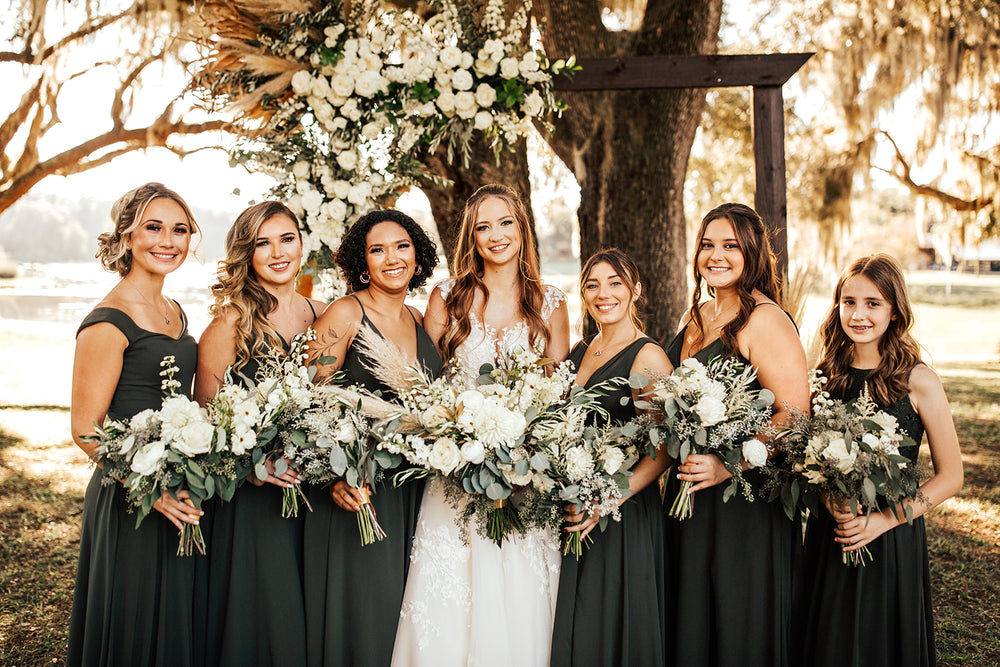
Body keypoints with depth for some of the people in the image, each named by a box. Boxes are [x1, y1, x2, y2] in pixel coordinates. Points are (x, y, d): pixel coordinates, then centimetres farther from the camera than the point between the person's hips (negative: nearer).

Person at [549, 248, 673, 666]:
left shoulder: (647, 357, -10)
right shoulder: (580, 352, 11)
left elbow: (664, 449, -15)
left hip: (624, 517, -6)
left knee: (609, 629, 3)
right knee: (573, 629, 14)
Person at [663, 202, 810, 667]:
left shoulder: (765, 321, -14)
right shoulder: (697, 317, 11)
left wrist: (730, 464, -28)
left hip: (744, 496, -8)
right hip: (688, 491, 8)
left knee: (736, 625, 6)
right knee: (690, 618, 17)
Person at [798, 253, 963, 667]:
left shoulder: (918, 382, -10)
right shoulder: (826, 376, 1)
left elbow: (950, 476, -6)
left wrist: (885, 519, -16)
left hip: (892, 542, -3)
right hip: (827, 536, 3)